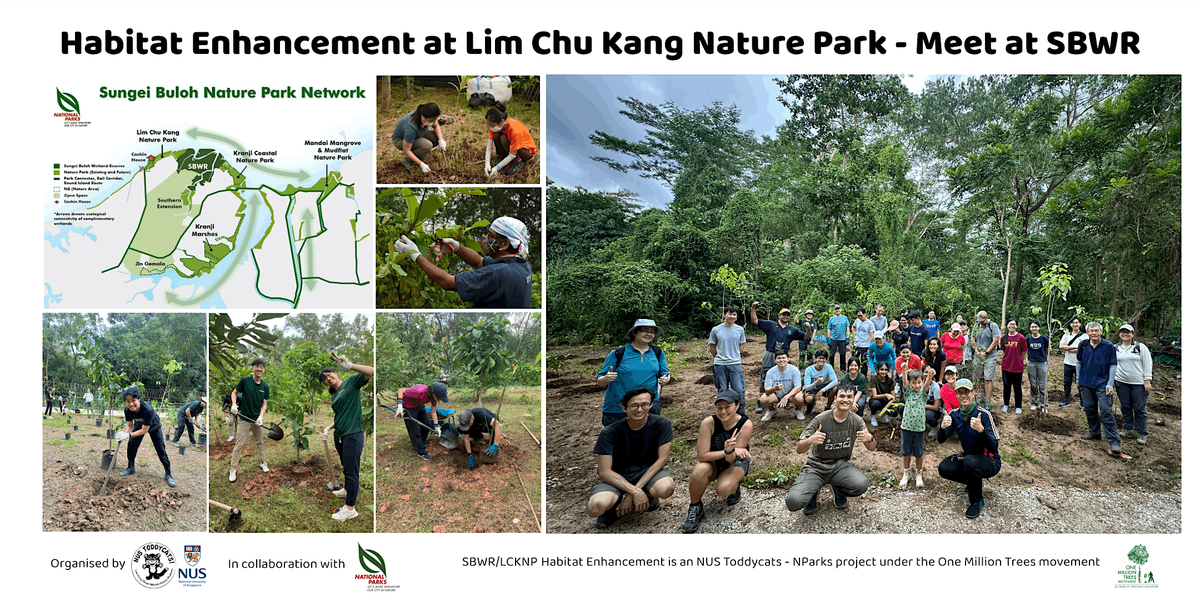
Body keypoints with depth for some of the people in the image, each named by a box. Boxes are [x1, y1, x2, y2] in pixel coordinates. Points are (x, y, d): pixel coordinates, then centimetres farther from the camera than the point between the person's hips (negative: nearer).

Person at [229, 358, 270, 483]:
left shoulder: (265, 387, 1)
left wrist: (260, 417, -11)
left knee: (260, 443, 15)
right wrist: (234, 404, -15)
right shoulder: (245, 381, -8)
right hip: (244, 419, -3)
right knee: (239, 445, -2)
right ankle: (233, 469, 5)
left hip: (257, 420, 3)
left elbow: (264, 404, 3)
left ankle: (263, 463, 31)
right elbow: (234, 393, 3)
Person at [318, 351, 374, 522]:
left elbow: (371, 372, -21)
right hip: (339, 436, 8)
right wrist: (328, 428, 11)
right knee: (346, 467, 22)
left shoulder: (351, 382, -5)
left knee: (351, 470, -4)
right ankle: (347, 490, 43)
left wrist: (349, 366, -28)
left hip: (353, 435, -8)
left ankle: (350, 508, 1)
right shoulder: (333, 396, 17)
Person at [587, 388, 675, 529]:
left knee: (666, 488, -35)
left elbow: (663, 458, -12)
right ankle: (614, 504, 7)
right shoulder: (610, 433, -15)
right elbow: (605, 472, -16)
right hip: (618, 476, -1)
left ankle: (647, 498, 3)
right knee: (596, 507, -32)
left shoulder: (661, 424, -12)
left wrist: (637, 489, -20)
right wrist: (634, 491, -28)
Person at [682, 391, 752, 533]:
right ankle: (695, 508, -8)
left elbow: (731, 459, -24)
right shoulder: (709, 422, -24)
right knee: (700, 470, -35)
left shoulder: (746, 424, -23)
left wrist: (730, 451, -48)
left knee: (723, 489, -31)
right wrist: (729, 451, -34)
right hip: (713, 462, 0)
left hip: (737, 463, 0)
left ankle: (735, 485, 9)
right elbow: (702, 456, -26)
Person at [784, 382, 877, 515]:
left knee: (862, 485, -30)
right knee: (794, 502, -27)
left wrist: (870, 438, -23)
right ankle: (813, 491, 12)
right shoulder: (821, 420, -15)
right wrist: (810, 441, -39)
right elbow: (799, 450, -15)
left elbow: (871, 448, 2)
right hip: (816, 467, -3)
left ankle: (838, 491, 7)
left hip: (840, 465, 3)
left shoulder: (856, 421, -3)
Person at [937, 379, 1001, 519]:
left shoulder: (983, 414, -21)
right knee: (944, 469, -17)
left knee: (970, 461, -36)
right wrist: (943, 427, -27)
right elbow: (941, 440, -5)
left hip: (990, 461, -6)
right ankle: (975, 484, 13)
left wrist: (981, 430, -43)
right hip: (968, 456, 6)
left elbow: (994, 448, -25)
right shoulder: (954, 415, -4)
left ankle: (977, 502, -11)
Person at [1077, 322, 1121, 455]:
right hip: (1086, 384, 5)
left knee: (1106, 412, -10)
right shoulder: (1083, 345, 6)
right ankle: (1094, 432, 30)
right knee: (1090, 409, 13)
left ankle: (1114, 442, -9)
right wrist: (1078, 379, 17)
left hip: (1102, 384, -5)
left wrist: (1110, 384, -10)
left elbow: (1113, 366, -4)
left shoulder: (1108, 346, -6)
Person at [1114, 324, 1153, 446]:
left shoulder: (1141, 347, -2)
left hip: (1139, 383, -3)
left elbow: (1148, 364, -3)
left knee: (1139, 408, -2)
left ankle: (1142, 434, 7)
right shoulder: (1116, 348, 9)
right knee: (1125, 407, 9)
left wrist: (1147, 381, -8)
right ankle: (1128, 429, 22)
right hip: (1122, 382, 4)